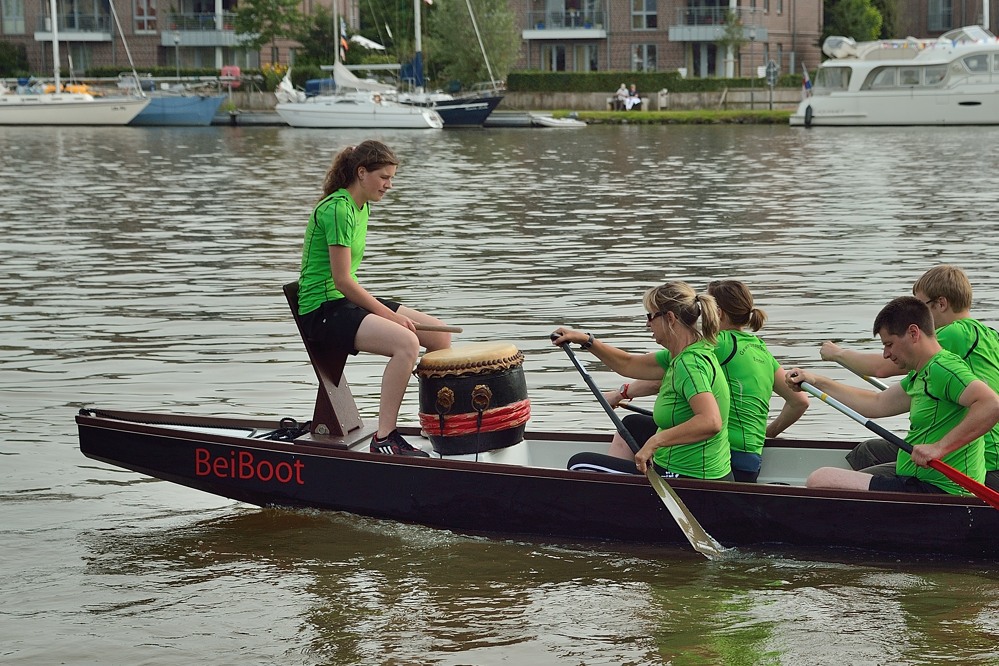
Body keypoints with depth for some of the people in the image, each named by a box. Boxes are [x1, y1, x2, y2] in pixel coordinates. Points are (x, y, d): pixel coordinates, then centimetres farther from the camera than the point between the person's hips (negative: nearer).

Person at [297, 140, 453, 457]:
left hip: (348, 300, 10)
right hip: (323, 309, -10)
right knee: (406, 342, -30)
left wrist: (387, 311, 9)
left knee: (439, 333, 2)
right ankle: (384, 440, -26)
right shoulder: (338, 209, -17)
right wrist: (390, 315, -17)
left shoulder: (362, 208, 14)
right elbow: (342, 280, -21)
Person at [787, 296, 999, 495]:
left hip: (935, 491, -11)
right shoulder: (920, 376, 18)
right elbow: (877, 404, 31)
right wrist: (817, 382, 33)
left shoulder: (943, 369, -15)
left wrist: (940, 448, -33)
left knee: (819, 481, -14)